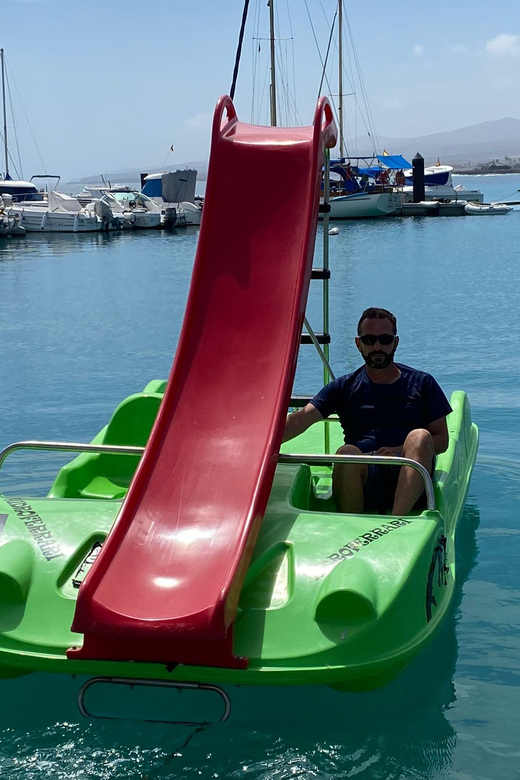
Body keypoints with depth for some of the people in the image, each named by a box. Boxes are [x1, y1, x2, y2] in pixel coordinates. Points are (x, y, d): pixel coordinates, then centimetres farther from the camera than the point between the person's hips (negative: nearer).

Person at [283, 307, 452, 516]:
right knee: (347, 453, -33)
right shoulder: (344, 387, 17)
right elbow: (301, 419, 2)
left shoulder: (422, 383, 18)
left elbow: (442, 439, 12)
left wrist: (403, 451, -7)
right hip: (364, 475, 0)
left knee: (419, 436, -31)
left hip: (409, 477, 0)